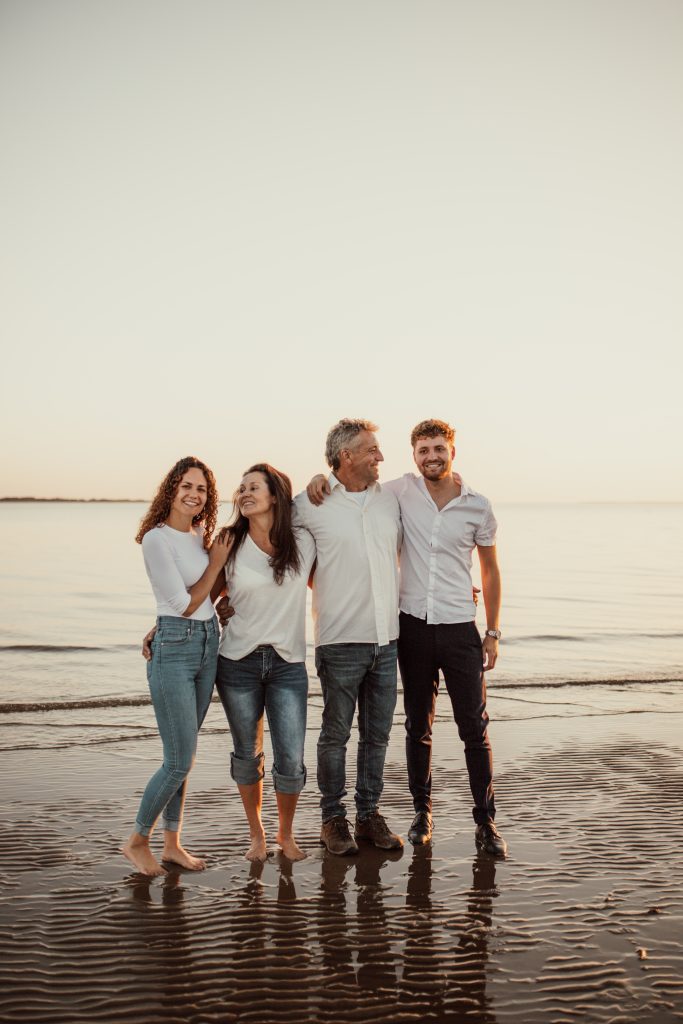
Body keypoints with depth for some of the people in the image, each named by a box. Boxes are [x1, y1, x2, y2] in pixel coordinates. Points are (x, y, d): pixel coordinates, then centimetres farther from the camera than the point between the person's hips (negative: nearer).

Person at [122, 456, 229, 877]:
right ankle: (138, 840, 18)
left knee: (183, 756, 14)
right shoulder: (157, 539, -15)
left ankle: (172, 843, 26)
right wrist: (217, 562, -7)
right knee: (180, 760, -3)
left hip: (209, 644, 7)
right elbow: (185, 604, -13)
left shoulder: (200, 534, 8)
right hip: (174, 648, -7)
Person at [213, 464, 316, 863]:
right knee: (247, 755, 11)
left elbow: (318, 582, 17)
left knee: (291, 761, -2)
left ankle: (287, 834, 26)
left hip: (288, 665, 0)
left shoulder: (303, 542, -2)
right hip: (238, 663, 1)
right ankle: (256, 833, 35)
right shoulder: (230, 545, -1)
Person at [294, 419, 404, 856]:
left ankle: (369, 815, 27)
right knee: (336, 734, 7)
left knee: (377, 735, 13)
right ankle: (333, 819, 22)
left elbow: (399, 552, 22)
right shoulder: (309, 504, -5)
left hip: (387, 639, 5)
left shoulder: (390, 499, 9)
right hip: (341, 640, -4)